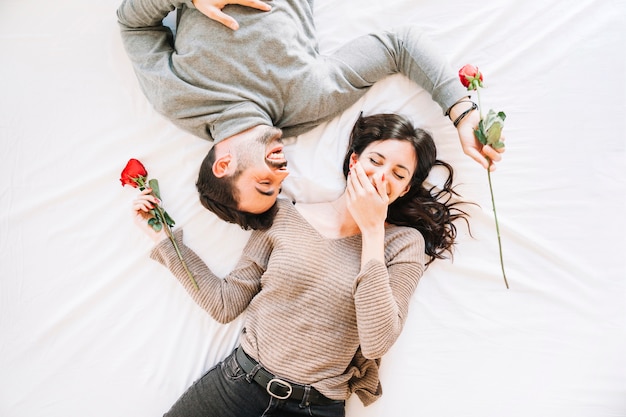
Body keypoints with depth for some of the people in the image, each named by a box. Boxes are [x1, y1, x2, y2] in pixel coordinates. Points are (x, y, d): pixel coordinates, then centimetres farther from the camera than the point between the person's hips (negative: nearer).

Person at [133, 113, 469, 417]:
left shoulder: (404, 243, -5)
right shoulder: (286, 216, -1)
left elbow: (376, 343, -17)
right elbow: (225, 304, 1)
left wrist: (372, 230, -17)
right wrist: (164, 235, -1)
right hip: (238, 380, 1)